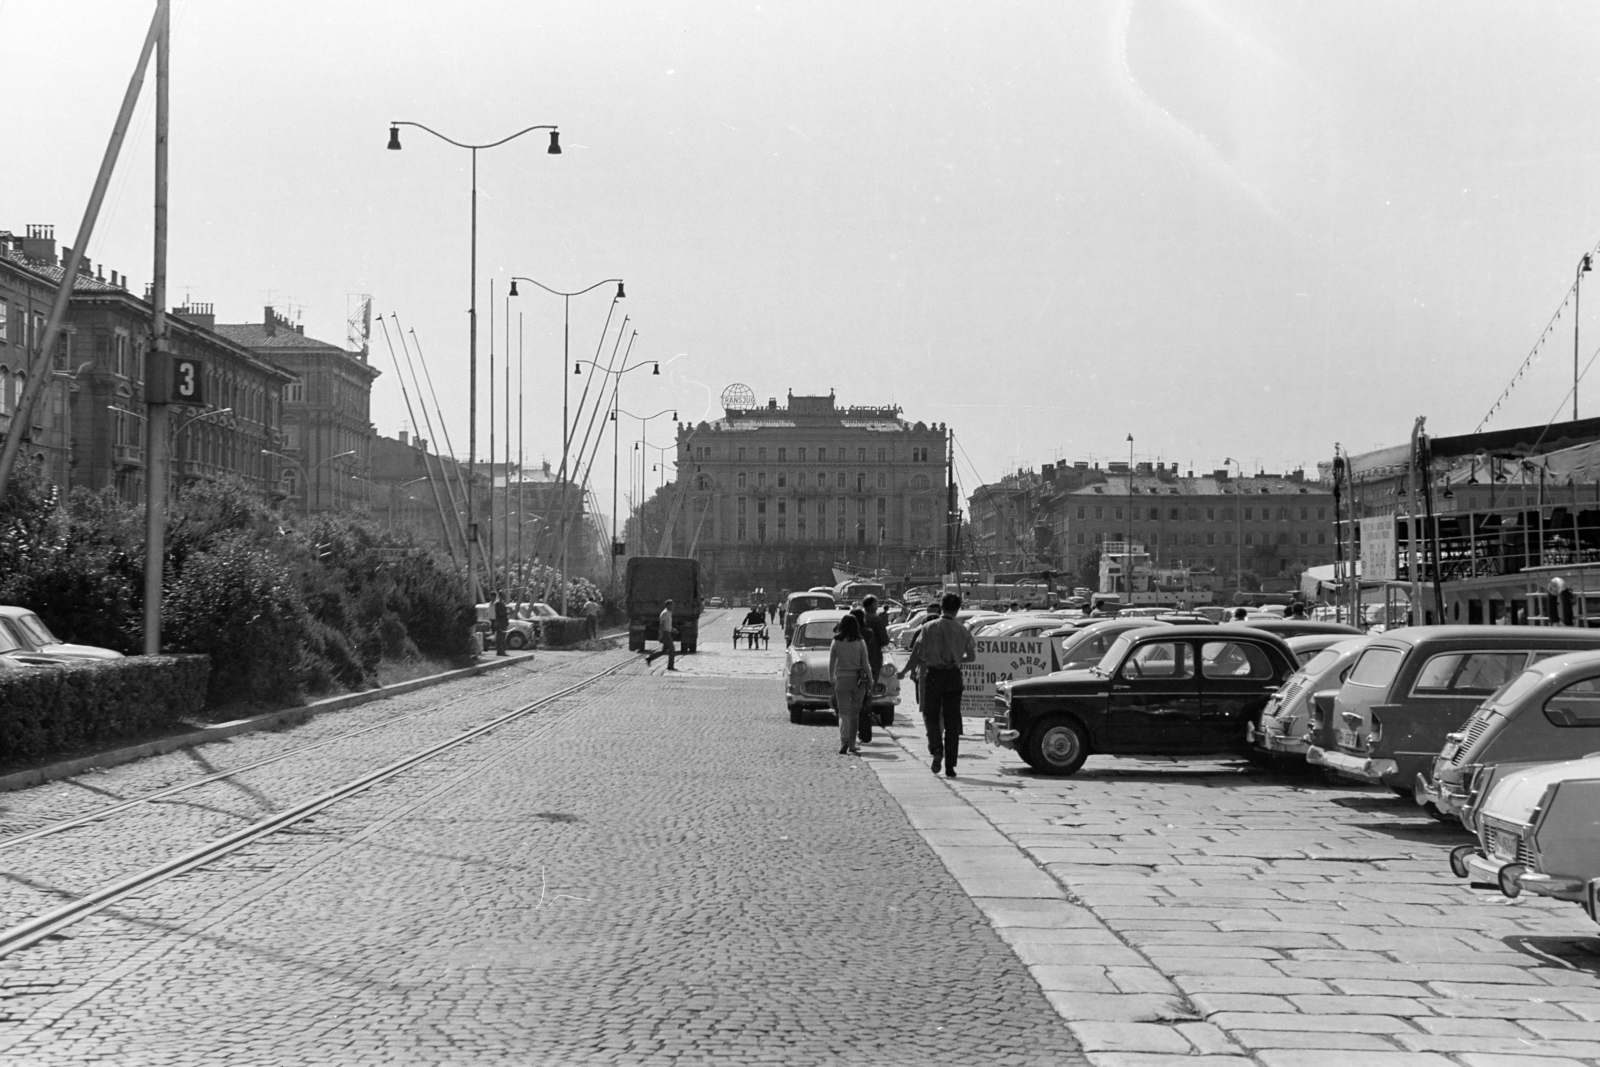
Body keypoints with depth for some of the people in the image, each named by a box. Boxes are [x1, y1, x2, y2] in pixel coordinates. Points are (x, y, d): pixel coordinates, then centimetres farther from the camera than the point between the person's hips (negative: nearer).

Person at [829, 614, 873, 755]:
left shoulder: (836, 643, -3)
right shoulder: (860, 643, -5)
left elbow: (831, 665, 3)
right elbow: (865, 665, -3)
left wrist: (832, 680, 16)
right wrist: (870, 682, 5)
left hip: (841, 680, 0)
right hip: (858, 680, 0)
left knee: (843, 713, 1)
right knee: (854, 713, 12)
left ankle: (844, 741, -19)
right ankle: (852, 744, 17)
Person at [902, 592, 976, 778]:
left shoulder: (929, 628, -5)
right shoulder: (962, 630, 2)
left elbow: (917, 654, -8)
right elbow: (972, 656, 9)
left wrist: (905, 671, 5)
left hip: (934, 675, -2)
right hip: (954, 676, 2)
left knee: (931, 715, 12)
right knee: (952, 720, 6)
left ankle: (936, 749, -13)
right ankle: (950, 766, 4)